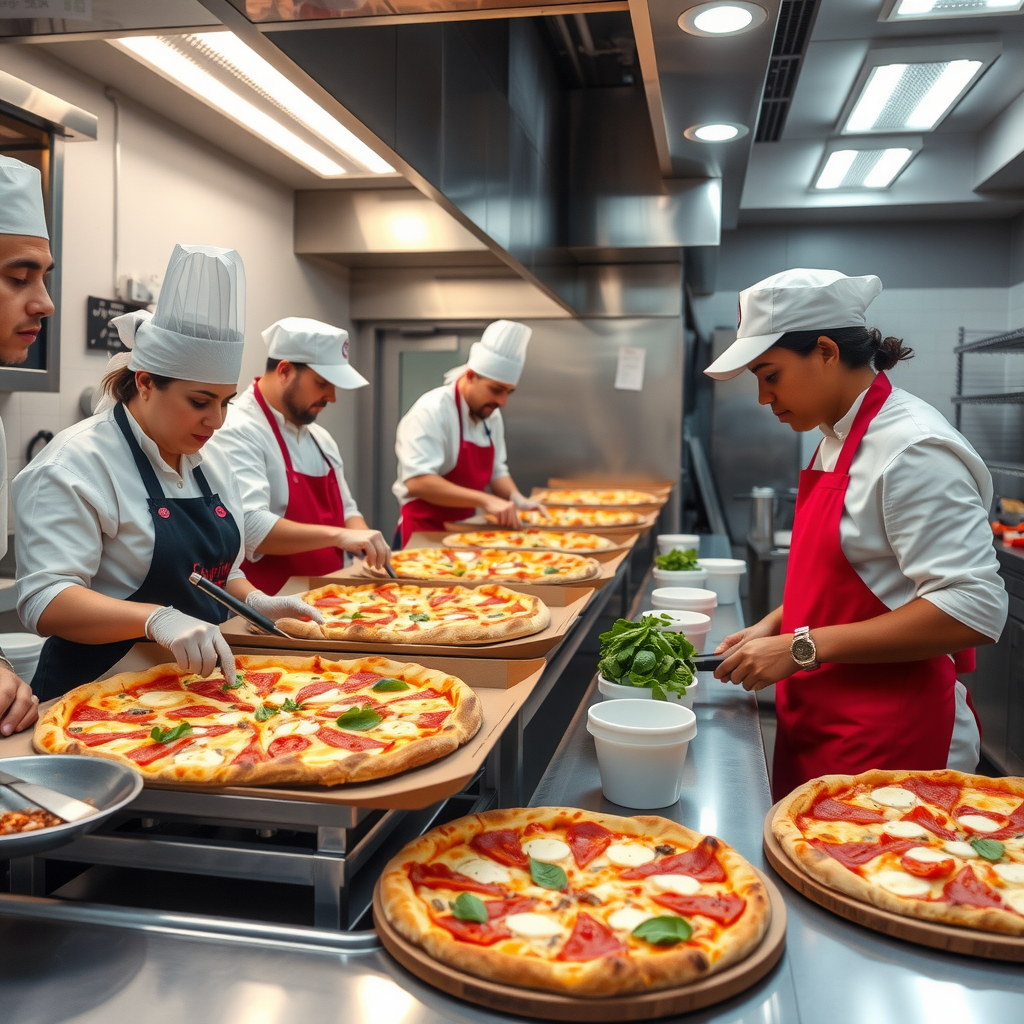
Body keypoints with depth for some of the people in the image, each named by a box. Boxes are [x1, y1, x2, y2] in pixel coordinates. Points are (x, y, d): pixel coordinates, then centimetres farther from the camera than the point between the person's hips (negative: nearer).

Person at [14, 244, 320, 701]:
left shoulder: (210, 466, 13)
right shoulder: (74, 465, -12)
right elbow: (45, 602, -20)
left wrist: (255, 601, 2)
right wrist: (156, 619, -35)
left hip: (198, 680, 7)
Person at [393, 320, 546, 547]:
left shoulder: (491, 415, 7)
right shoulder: (431, 412, -17)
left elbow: (497, 472, 16)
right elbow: (417, 482, -27)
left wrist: (516, 500, -4)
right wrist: (485, 500, -30)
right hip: (424, 532, -7)